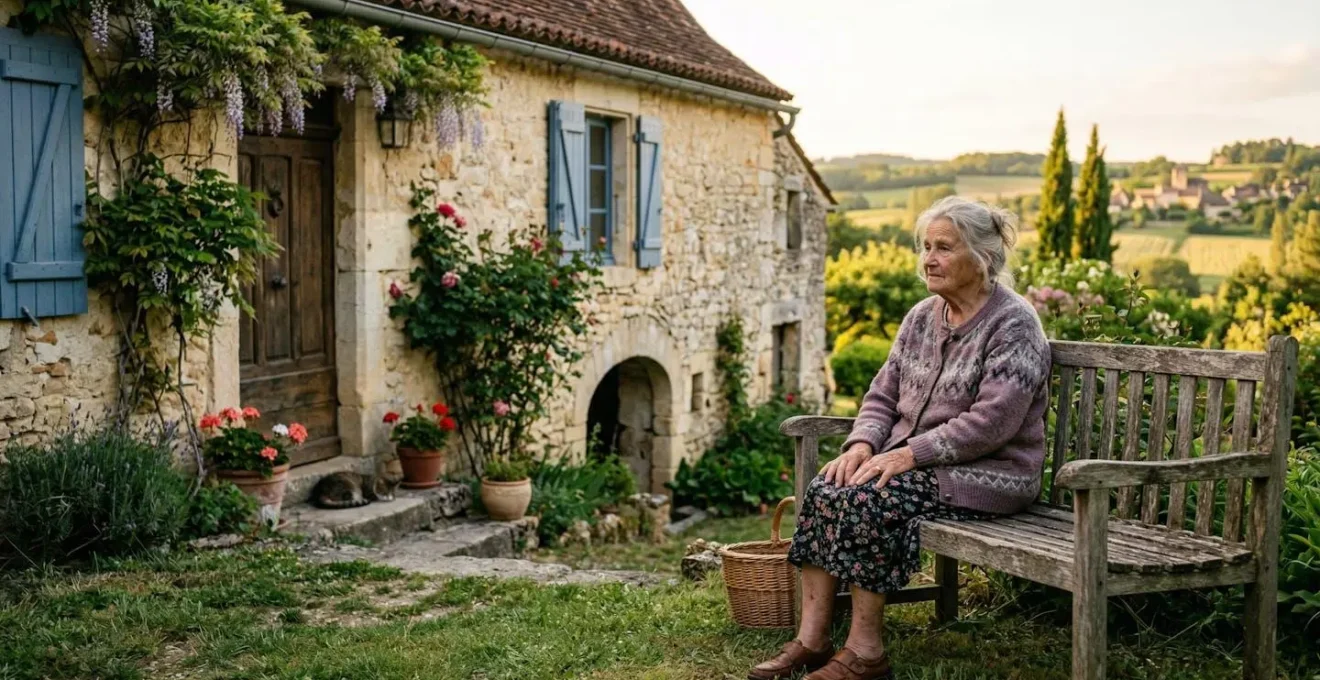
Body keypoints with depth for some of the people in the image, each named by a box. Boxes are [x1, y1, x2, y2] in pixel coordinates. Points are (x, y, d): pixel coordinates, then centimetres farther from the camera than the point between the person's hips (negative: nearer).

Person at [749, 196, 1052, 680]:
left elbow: (990, 422, -21)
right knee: (823, 490, -17)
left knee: (867, 498, -28)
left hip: (988, 475, -7)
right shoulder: (921, 317, 12)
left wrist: (909, 454, -23)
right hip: (915, 463, 7)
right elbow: (883, 395, 12)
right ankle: (811, 640, -13)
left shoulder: (1012, 326, -12)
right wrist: (862, 445, -8)